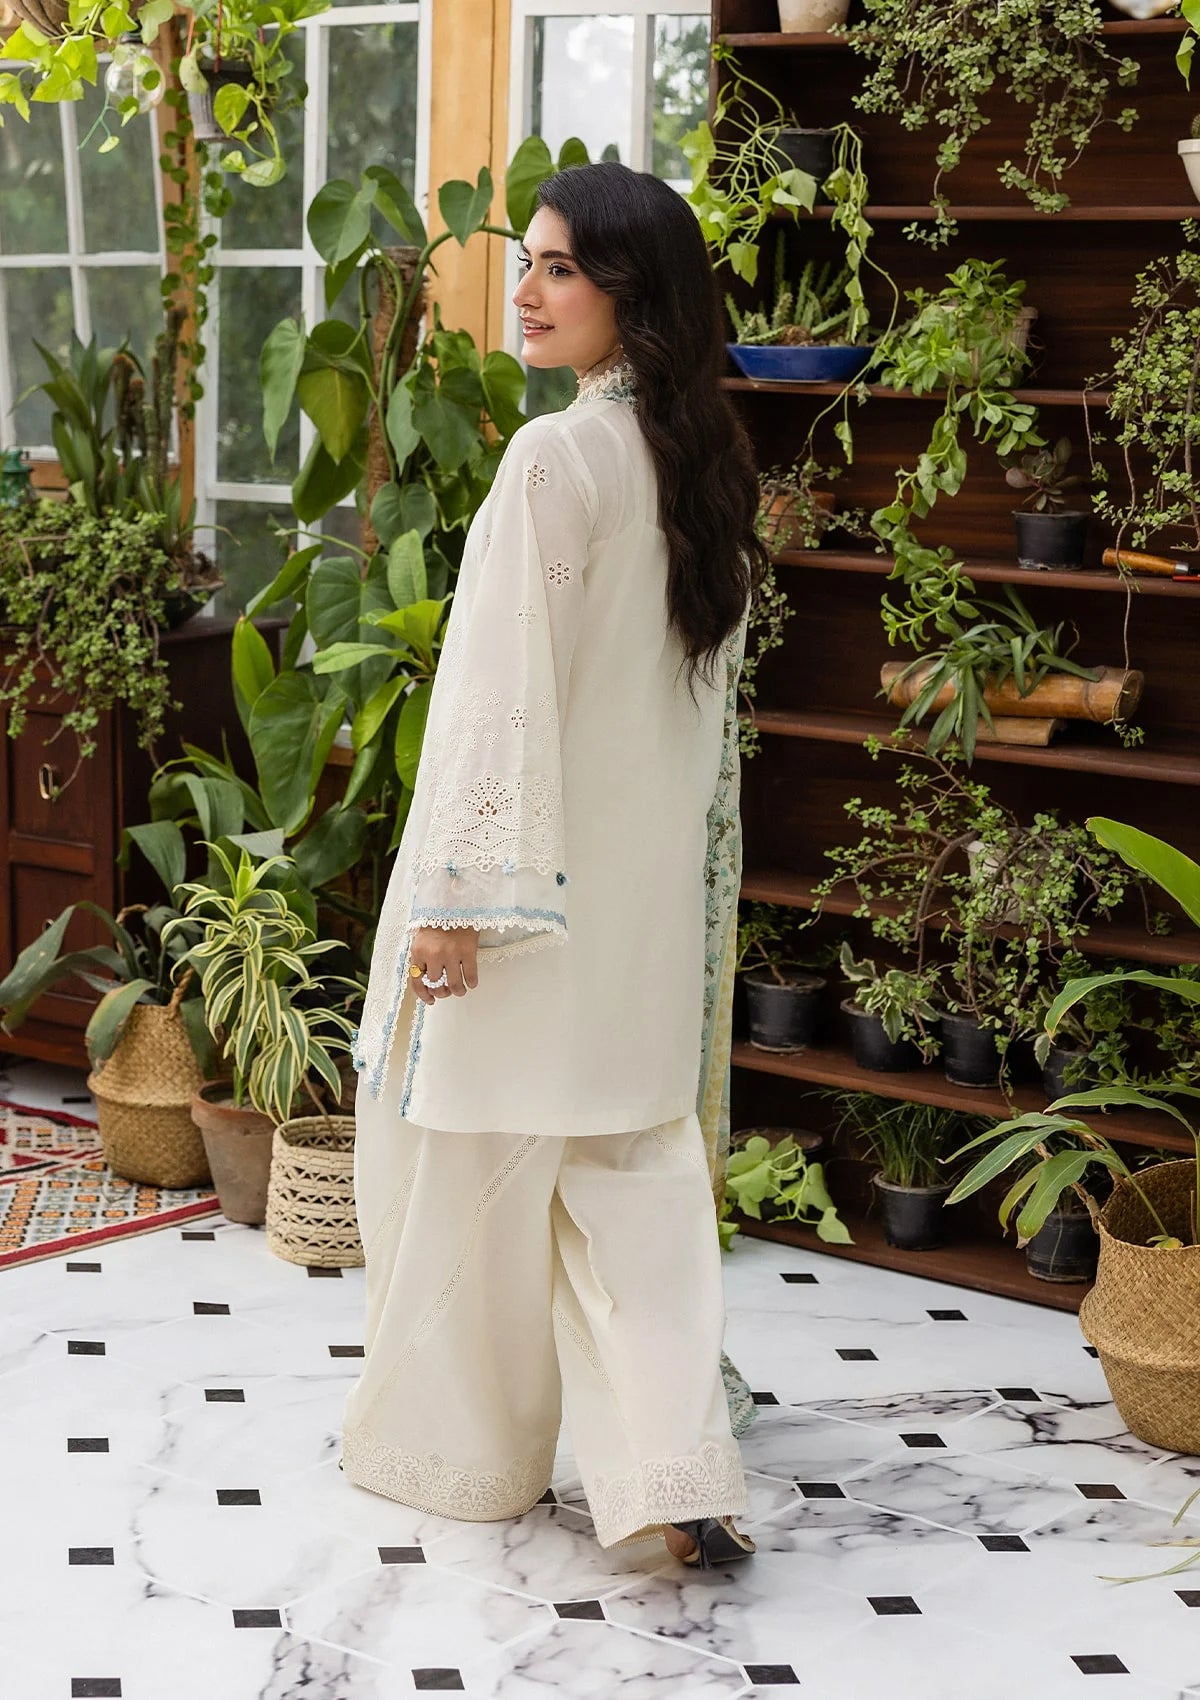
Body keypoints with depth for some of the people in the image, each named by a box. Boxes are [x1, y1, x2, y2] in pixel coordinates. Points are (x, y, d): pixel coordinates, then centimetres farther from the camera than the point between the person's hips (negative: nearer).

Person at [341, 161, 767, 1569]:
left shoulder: (556, 460, -19)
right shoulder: (705, 461, 5)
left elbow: (510, 694, -20)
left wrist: (457, 895, -17)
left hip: (539, 866, -7)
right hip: (657, 879, 7)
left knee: (476, 1152, 9)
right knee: (636, 1162, 11)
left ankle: (461, 1446, 24)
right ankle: (676, 1473, 6)